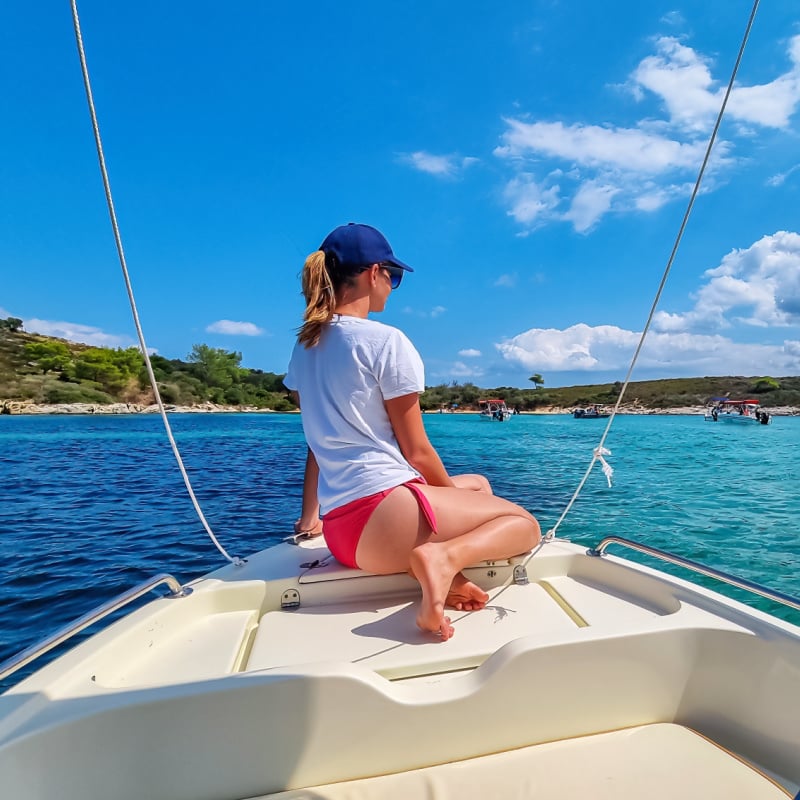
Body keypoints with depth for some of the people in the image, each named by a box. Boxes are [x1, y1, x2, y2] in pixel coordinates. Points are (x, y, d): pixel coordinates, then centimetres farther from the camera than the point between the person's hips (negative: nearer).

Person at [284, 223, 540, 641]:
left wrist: (310, 516, 26)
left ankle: (438, 568, 0)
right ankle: (445, 556, -18)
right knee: (523, 523, 10)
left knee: (479, 484, 28)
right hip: (383, 509, -8)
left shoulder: (305, 346, 12)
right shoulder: (386, 340, -10)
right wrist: (456, 495, 11)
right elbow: (417, 452, -8)